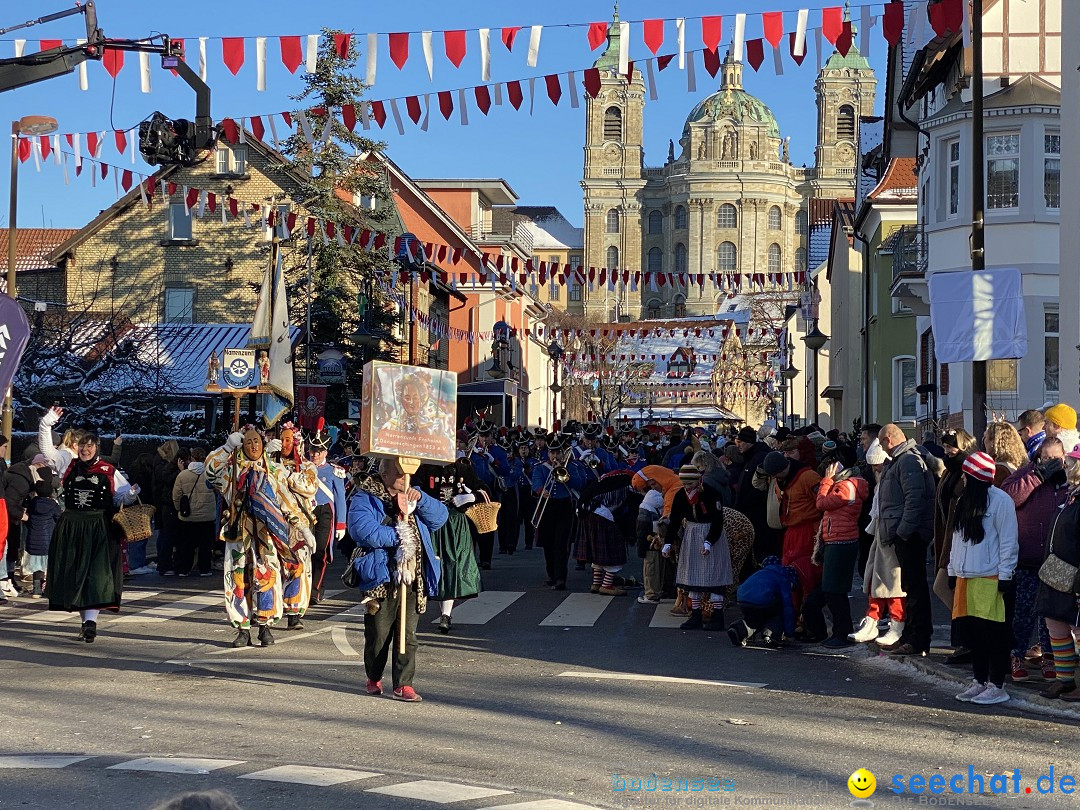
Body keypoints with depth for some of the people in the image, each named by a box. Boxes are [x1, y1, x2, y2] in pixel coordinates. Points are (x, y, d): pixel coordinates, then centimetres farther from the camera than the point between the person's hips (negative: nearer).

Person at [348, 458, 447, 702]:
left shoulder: (413, 497, 17)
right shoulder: (365, 499, -3)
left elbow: (440, 517, 5)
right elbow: (363, 530, -20)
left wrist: (421, 498, -11)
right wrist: (398, 535, -13)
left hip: (412, 580, 4)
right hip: (382, 578, -4)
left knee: (408, 635, 1)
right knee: (378, 633, 6)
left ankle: (403, 684, 4)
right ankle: (373, 678, 26)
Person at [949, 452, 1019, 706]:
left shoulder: (1000, 500, -10)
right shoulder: (964, 501, 15)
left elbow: (1008, 540, -11)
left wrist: (1005, 575, -13)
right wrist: (953, 570, 16)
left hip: (990, 578, -8)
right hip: (966, 577, 8)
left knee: (993, 635, -3)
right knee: (971, 633, 11)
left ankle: (997, 686, 5)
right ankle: (979, 682, 21)